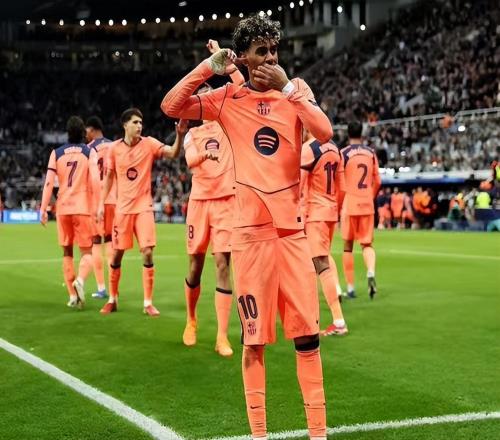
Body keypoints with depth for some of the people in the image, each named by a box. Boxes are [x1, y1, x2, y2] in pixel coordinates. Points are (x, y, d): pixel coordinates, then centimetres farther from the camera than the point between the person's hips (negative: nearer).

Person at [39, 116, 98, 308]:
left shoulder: (56, 153, 5)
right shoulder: (89, 152, 0)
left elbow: (49, 182, -1)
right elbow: (94, 182, -7)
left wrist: (43, 209, -1)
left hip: (63, 207, 2)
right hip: (83, 207, -2)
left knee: (67, 252, 12)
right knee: (86, 251, 5)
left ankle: (72, 295, 8)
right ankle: (80, 279, -25)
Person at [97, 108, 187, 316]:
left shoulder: (149, 144, -4)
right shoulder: (114, 148, 1)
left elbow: (173, 153, -19)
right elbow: (109, 177, 10)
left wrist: (180, 135, -36)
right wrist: (101, 203, 6)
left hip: (144, 206, -1)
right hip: (122, 207, 1)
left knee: (147, 252, -9)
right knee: (116, 255, 6)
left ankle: (148, 302, 0)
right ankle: (112, 299, 22)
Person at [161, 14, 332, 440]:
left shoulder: (296, 90, 7)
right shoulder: (229, 98, 4)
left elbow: (324, 132, -10)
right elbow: (171, 106, -7)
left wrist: (286, 87, -15)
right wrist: (209, 66, -7)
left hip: (293, 226, 1)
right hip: (251, 229, -1)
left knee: (307, 333, 1)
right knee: (254, 336, 3)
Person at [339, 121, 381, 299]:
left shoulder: (344, 153, -5)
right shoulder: (371, 153, 6)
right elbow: (377, 182, 8)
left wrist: (338, 205, 6)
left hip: (349, 204, -3)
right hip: (367, 204, 3)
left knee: (348, 246, 7)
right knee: (367, 244, 10)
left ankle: (350, 288, 6)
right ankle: (371, 273, -18)